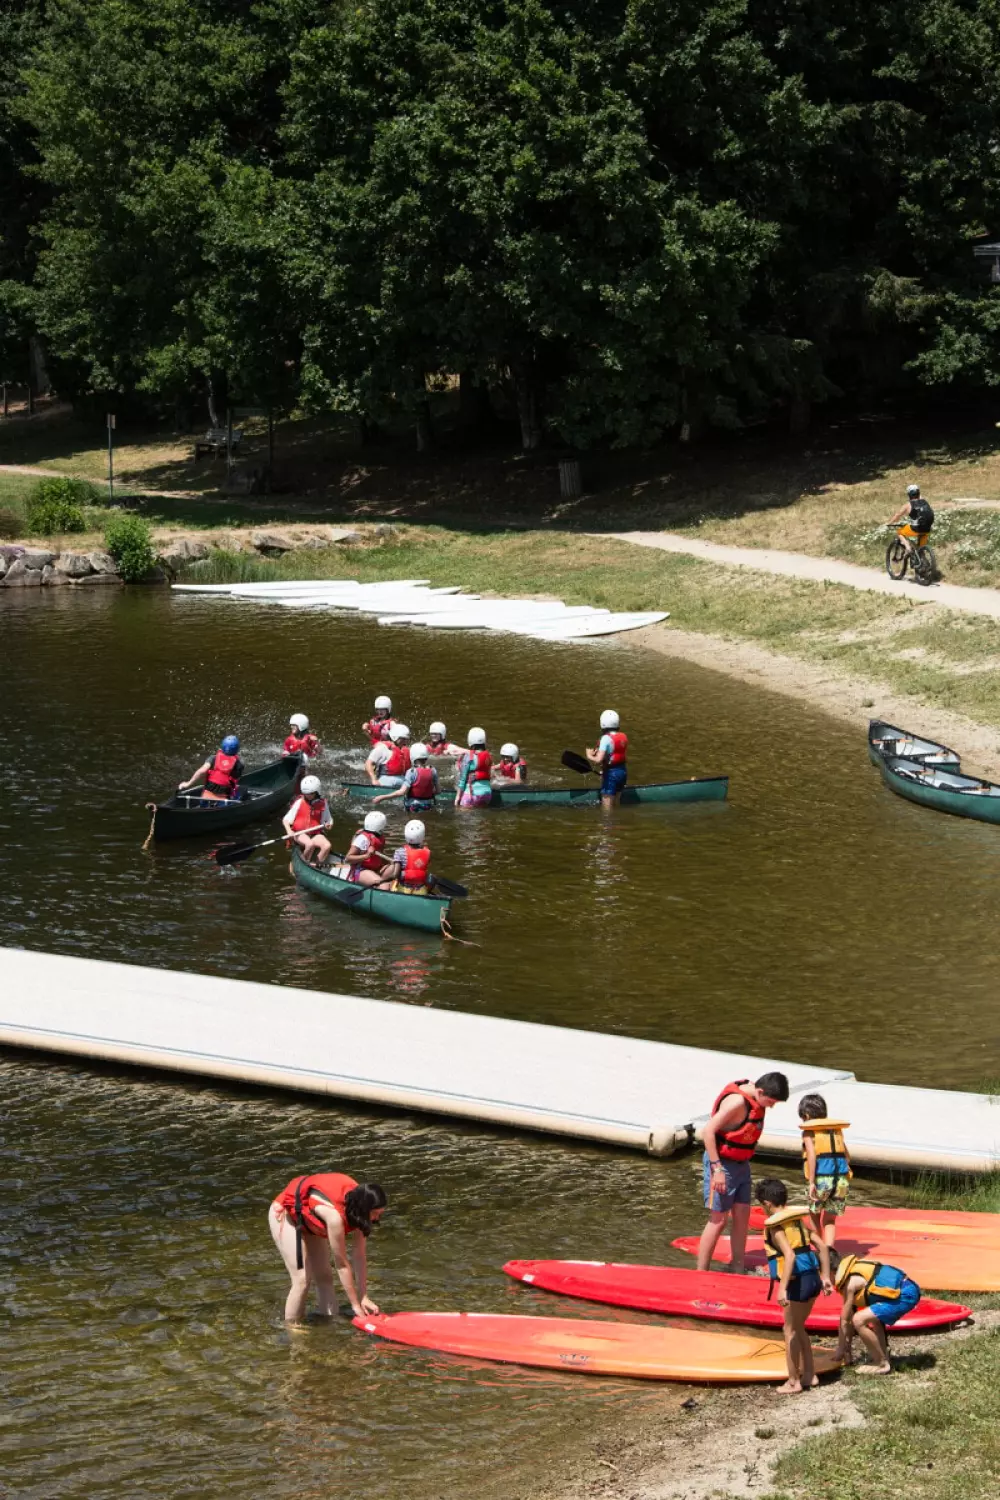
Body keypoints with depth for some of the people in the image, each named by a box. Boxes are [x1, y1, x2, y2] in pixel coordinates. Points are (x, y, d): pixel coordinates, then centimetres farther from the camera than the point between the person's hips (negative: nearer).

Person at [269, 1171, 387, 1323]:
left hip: (310, 1218, 7)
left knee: (324, 1276, 3)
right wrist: (355, 1305, -23)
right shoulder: (335, 1215, -41)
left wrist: (364, 1298, -12)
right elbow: (342, 1265, -31)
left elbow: (360, 1256, -14)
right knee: (303, 1279, -14)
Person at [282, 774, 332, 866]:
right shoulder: (299, 802, -2)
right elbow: (286, 820, -2)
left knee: (327, 846, -26)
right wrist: (289, 831, -21)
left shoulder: (322, 803, 5)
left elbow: (327, 820, 19)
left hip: (315, 834, 3)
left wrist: (327, 824, -6)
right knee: (310, 844, -35)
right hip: (299, 834, -3)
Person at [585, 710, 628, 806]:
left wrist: (589, 756, -4)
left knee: (607, 807, -2)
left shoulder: (606, 738, -17)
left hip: (611, 774, -8)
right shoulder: (624, 737, 6)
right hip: (623, 772, 8)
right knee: (615, 805, 19)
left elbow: (598, 760, -24)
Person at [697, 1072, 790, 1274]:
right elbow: (708, 1132, -26)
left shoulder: (756, 1099, 1)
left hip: (741, 1164, 8)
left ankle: (738, 1272, 17)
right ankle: (701, 1274, 3)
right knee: (718, 1219, -4)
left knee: (742, 1215, 9)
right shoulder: (737, 1102, -26)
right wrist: (717, 1169, -26)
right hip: (722, 1163, -8)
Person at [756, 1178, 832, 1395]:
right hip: (812, 1278, 8)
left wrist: (782, 1288, -28)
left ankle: (794, 1381, 12)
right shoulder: (799, 1219, 12)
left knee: (791, 1330, 6)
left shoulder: (775, 1226, -12)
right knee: (798, 1328, 22)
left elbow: (789, 1255, -25)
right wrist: (825, 1277, 18)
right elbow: (822, 1247, 13)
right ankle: (809, 1374, 28)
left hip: (797, 1282, -8)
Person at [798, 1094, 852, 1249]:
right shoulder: (837, 1129, 16)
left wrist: (811, 1182, -15)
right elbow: (847, 1157, 17)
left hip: (822, 1178, -4)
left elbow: (812, 1154, -14)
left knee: (815, 1214, 20)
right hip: (842, 1178, 4)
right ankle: (829, 1249, -9)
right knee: (830, 1219, 12)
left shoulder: (809, 1131, 1)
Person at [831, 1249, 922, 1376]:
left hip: (905, 1295, -11)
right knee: (874, 1316, 33)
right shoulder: (852, 1270, 18)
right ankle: (884, 1357, 27)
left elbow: (845, 1320, -3)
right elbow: (851, 1313, 23)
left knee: (859, 1320, -17)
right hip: (909, 1289, 11)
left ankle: (882, 1364, -5)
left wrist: (841, 1349, 8)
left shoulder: (850, 1283, -9)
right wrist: (847, 1346, 25)